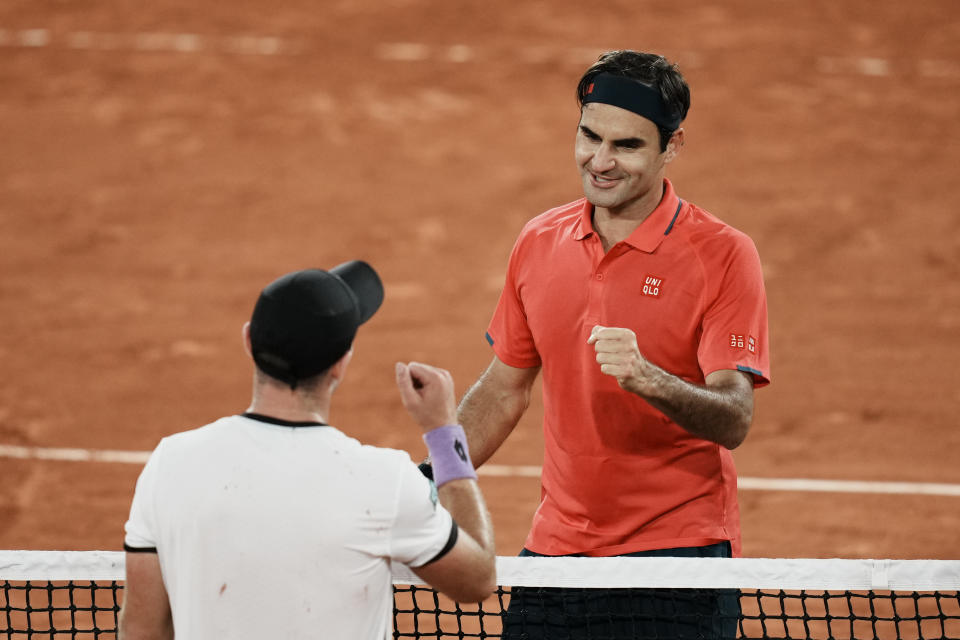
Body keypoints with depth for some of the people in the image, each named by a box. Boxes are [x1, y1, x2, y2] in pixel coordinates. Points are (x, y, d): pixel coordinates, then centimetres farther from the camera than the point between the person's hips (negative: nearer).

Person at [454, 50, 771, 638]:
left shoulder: (723, 255, -10)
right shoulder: (540, 243, 6)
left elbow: (734, 420, -18)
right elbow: (504, 390, 17)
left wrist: (648, 379, -35)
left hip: (678, 551, -4)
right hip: (556, 545, 4)